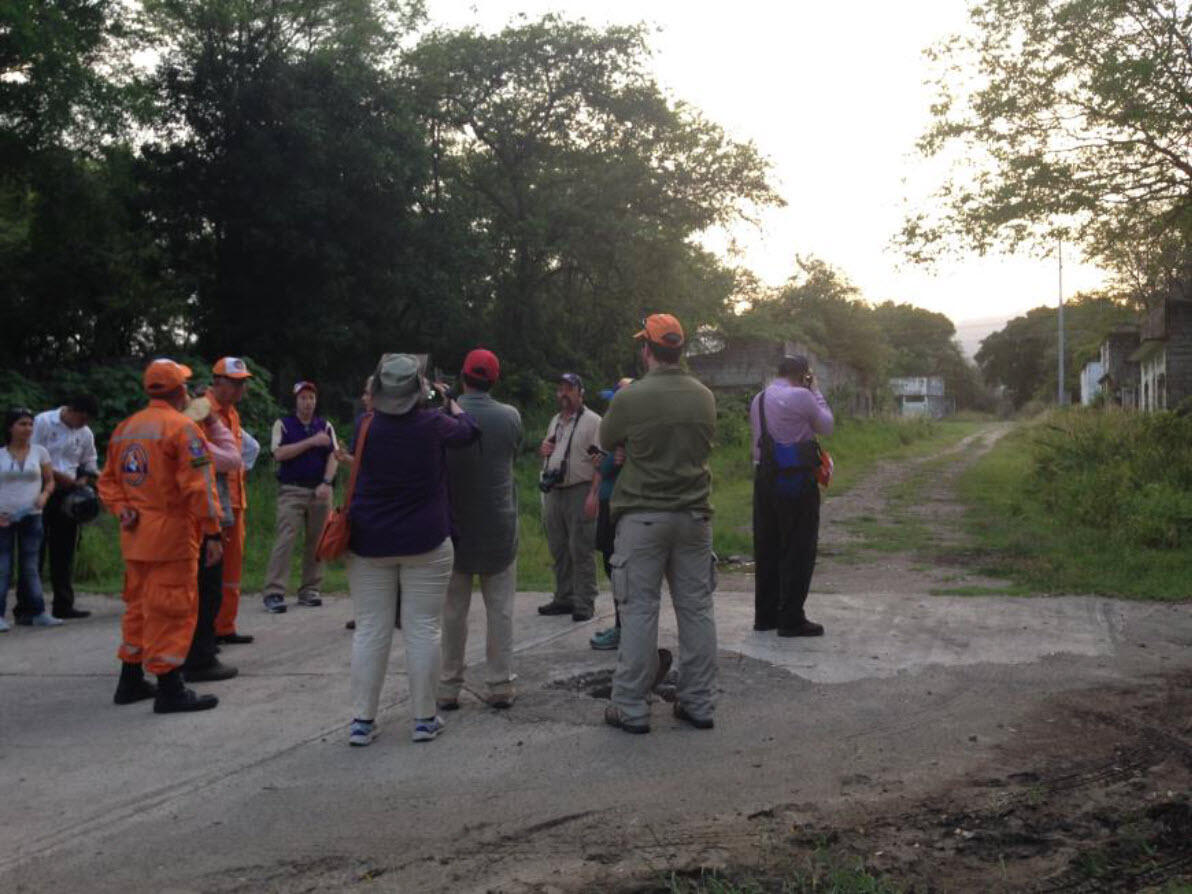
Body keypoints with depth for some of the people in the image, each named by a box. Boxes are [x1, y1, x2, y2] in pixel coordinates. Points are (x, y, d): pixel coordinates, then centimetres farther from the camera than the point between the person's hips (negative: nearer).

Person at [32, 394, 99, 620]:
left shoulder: (85, 433, 10)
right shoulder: (43, 422, -6)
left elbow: (90, 463, 18)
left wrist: (85, 479, -2)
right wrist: (55, 475, -16)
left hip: (67, 495, 5)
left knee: (64, 551, 8)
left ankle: (63, 605, 15)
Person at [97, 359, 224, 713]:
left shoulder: (124, 428, 12)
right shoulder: (181, 428, -14)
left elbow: (108, 480, 16)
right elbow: (199, 486, -19)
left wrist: (122, 509, 3)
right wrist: (212, 533, -16)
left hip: (135, 536, 8)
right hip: (172, 533, -8)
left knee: (139, 604, 18)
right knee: (172, 609, -4)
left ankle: (130, 682, 26)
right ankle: (170, 691, -2)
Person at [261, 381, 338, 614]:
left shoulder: (325, 426, 13)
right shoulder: (283, 424, 6)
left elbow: (333, 456, 4)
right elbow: (279, 453, -9)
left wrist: (327, 483, -11)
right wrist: (311, 442, -12)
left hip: (320, 490, 3)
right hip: (291, 490, -3)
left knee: (316, 542, 3)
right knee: (284, 540, -9)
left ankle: (309, 591, 11)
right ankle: (274, 592, -9)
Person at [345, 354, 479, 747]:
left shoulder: (366, 427, -4)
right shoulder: (433, 424, -8)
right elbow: (468, 429, 11)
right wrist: (450, 402, 28)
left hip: (369, 544, 2)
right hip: (425, 543, -2)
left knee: (369, 630, 6)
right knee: (423, 629, 4)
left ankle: (362, 720, 9)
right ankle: (424, 718, 9)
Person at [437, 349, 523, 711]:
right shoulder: (510, 417, -6)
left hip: (454, 527, 0)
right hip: (499, 528, 0)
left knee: (453, 610, 9)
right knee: (500, 609, 8)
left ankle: (449, 688, 13)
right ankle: (500, 686, 9)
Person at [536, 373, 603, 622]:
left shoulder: (593, 421, -6)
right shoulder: (555, 421, 18)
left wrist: (593, 494, -21)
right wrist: (543, 449, 6)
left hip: (579, 492, -7)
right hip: (553, 492, 8)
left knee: (581, 550, -6)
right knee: (558, 549, 12)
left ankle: (584, 603, 0)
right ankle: (564, 598, 22)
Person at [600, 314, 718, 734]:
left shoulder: (630, 398, -12)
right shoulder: (704, 397, 1)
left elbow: (606, 439, 6)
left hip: (643, 516, -3)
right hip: (694, 514, 4)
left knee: (639, 610, 2)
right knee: (696, 609, 10)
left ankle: (631, 708, 8)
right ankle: (699, 703, 17)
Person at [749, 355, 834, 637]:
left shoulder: (758, 399, 11)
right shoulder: (801, 396, -11)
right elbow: (826, 426, 0)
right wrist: (815, 391, 9)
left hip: (764, 478, 7)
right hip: (796, 481, -7)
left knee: (767, 548, 13)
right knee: (798, 550, 0)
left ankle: (765, 615, 21)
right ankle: (791, 619, 3)